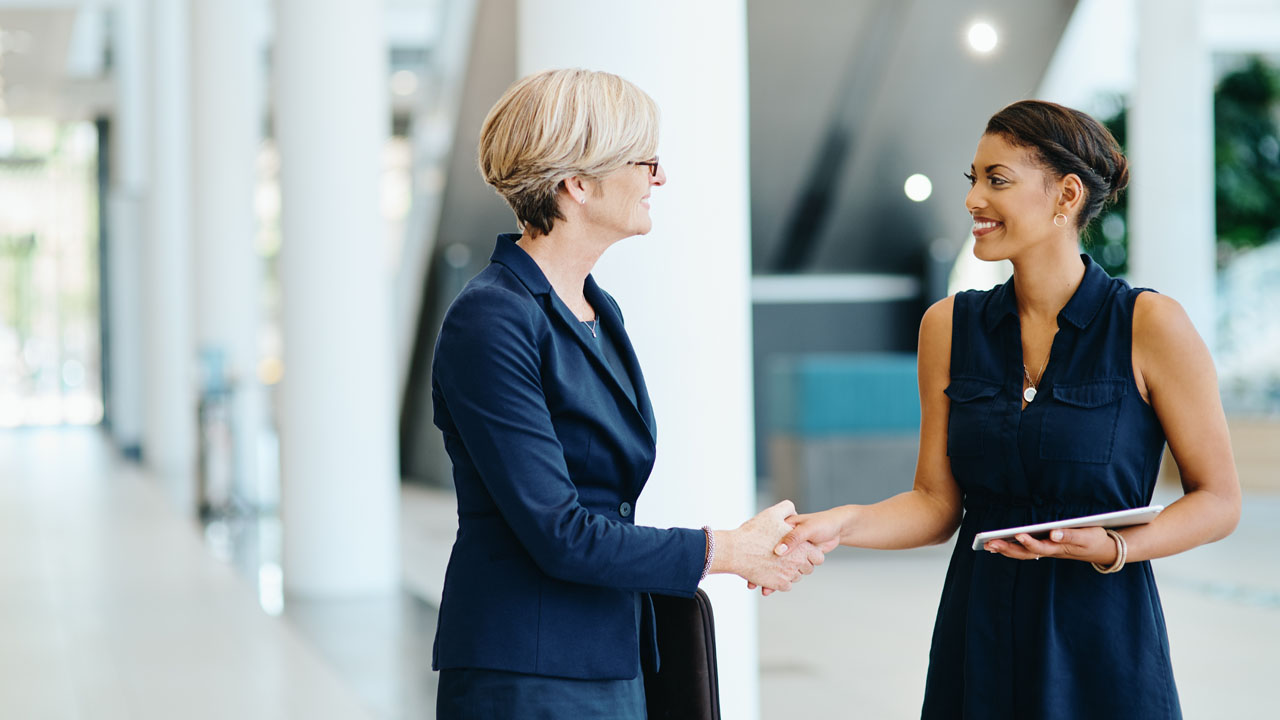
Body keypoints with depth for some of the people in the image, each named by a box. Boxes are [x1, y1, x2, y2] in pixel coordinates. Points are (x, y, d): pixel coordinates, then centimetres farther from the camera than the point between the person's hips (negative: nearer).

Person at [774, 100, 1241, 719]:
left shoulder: (1150, 326, -7)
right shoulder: (949, 326, 4)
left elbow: (1218, 501, -3)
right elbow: (937, 502, 4)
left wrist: (1115, 547, -19)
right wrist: (842, 523, -13)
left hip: (1103, 648, -3)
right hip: (977, 643, 3)